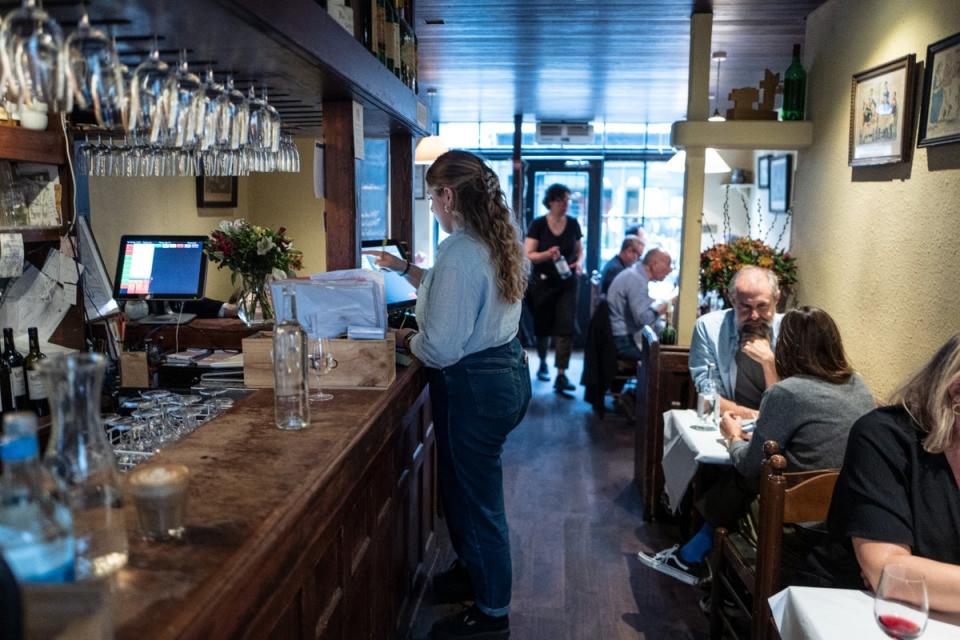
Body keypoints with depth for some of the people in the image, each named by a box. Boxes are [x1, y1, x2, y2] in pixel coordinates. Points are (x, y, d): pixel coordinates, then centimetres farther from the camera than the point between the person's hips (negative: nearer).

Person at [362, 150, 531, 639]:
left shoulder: (459, 250, -23)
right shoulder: (499, 241, 7)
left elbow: (442, 348, -24)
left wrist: (406, 338, -4)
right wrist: (406, 270, 27)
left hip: (476, 385, -10)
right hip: (506, 370, 10)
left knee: (475, 497, 6)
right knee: (465, 485, 25)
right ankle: (473, 569, 46)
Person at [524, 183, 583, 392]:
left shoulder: (573, 224, 2)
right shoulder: (538, 225, -7)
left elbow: (580, 250, 13)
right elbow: (528, 255, -10)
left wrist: (579, 263, -8)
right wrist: (547, 254, -27)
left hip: (567, 284, 2)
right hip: (542, 283, -2)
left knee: (566, 327, -8)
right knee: (543, 327, 10)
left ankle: (561, 375, -7)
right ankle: (542, 363, 37)